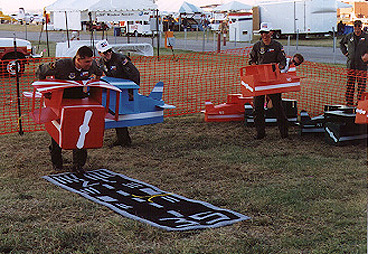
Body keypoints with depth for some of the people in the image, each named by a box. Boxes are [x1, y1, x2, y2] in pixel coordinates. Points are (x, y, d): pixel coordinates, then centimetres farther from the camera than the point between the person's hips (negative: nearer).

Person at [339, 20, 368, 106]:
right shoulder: (349, 36, 7)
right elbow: (341, 43, 24)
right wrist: (345, 52, 13)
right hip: (351, 64, 2)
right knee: (350, 84, 5)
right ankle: (349, 102, 11)